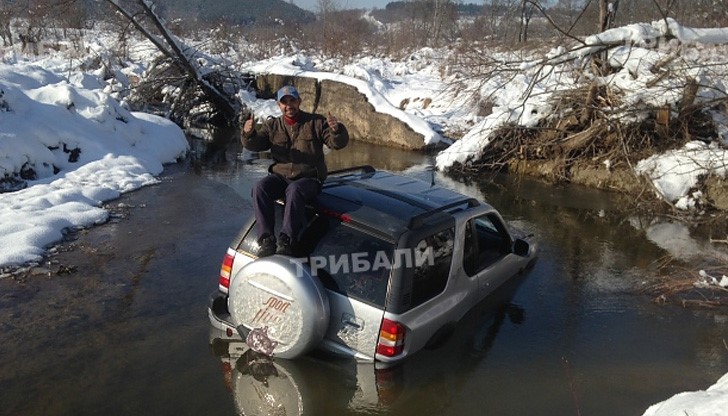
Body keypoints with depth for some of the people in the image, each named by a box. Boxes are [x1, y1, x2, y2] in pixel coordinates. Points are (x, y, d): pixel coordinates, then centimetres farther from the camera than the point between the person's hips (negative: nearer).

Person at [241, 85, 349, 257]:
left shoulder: (316, 122, 6)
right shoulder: (272, 125, 13)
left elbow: (338, 143, -3)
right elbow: (254, 145, -1)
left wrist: (337, 130, -27)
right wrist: (249, 133, -25)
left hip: (308, 179, -3)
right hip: (280, 177, 3)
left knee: (294, 190, -37)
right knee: (260, 188, -27)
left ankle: (286, 241, -40)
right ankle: (267, 240, -31)